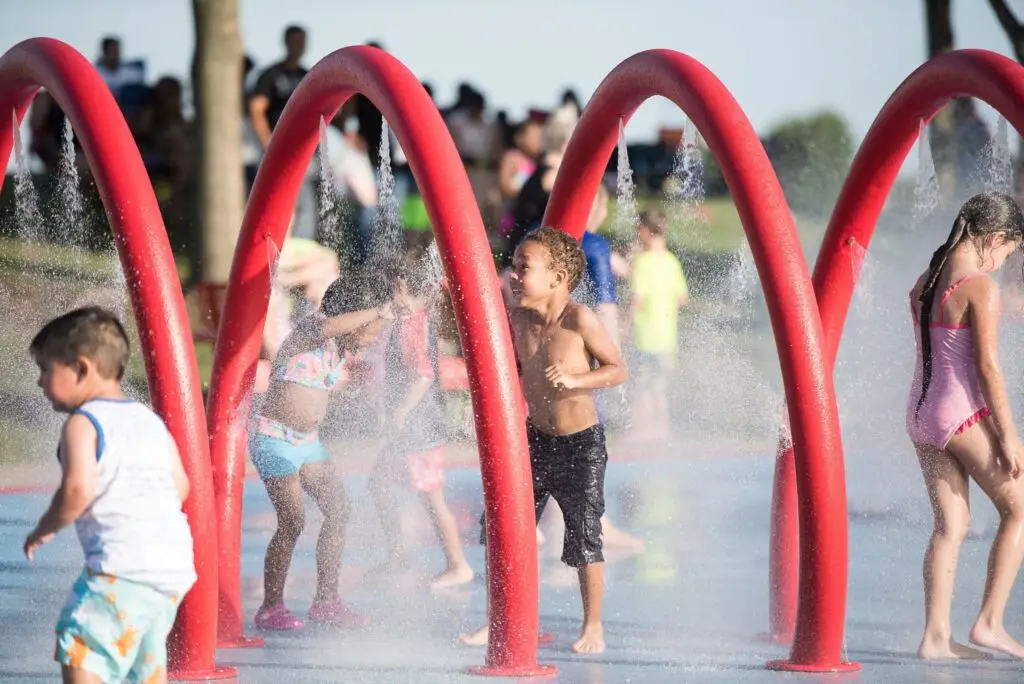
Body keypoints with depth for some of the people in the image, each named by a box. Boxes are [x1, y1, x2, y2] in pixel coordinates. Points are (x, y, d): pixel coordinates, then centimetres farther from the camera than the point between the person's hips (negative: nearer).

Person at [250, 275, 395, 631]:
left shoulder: (343, 350, 10)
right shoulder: (311, 329, -16)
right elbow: (331, 326, -41)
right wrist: (379, 311, -33)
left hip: (307, 440, 9)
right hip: (274, 437, -9)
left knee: (338, 510, 5)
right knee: (293, 522, -12)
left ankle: (326, 601, 15)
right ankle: (270, 608, 0)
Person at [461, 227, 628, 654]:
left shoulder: (579, 319, -18)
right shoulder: (517, 319, -1)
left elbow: (617, 370, -13)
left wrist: (573, 379, -25)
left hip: (581, 444, -6)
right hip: (535, 440, 6)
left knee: (584, 538, 0)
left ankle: (593, 628, 15)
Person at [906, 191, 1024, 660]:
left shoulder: (925, 282, 10)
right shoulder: (980, 287, -14)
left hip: (922, 412, 8)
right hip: (965, 415, -8)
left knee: (951, 524, 10)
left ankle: (936, 636, 6)